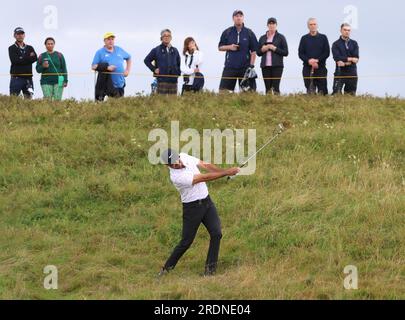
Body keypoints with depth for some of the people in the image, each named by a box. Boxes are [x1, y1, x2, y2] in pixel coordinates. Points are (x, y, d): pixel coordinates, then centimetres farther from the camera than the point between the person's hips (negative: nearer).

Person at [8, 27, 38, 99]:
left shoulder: (30, 48, 17)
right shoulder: (12, 48, 6)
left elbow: (35, 58, 0)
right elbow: (14, 60, -10)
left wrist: (22, 59, -8)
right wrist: (28, 58, -3)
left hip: (28, 78, 4)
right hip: (16, 77, -4)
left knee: (29, 99, 0)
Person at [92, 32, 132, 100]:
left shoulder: (119, 50, 13)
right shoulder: (100, 52, 0)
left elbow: (129, 58, 28)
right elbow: (93, 66, -8)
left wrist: (128, 70, 12)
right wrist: (107, 67, -20)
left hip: (120, 84, 4)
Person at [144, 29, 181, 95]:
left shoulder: (175, 50, 14)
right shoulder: (156, 50, 4)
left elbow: (179, 63, 26)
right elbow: (146, 60, 9)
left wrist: (178, 72, 11)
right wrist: (154, 69, -1)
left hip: (173, 80, 4)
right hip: (162, 80, -3)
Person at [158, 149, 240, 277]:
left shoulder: (184, 157, -4)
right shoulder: (176, 177, -26)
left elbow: (205, 166, -3)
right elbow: (204, 178, -28)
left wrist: (226, 171, -18)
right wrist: (227, 173, -27)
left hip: (207, 201, 6)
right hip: (192, 208, -6)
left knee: (216, 233, -8)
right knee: (186, 242, -1)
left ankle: (210, 269, -1)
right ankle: (167, 268, 18)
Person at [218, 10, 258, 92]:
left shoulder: (249, 33, 6)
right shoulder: (227, 32, 9)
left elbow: (253, 51, 5)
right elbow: (220, 47, 12)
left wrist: (251, 65, -3)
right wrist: (229, 47, -7)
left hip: (245, 67, -1)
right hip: (230, 67, 1)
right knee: (223, 90, -5)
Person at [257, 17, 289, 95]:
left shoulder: (281, 37, 5)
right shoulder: (262, 38, 15)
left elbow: (285, 52, 1)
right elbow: (258, 53, 18)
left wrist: (275, 48, -9)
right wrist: (263, 49, -2)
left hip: (277, 65, -3)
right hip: (265, 65, 3)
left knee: (275, 87, -13)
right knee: (268, 88, -2)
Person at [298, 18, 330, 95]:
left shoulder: (323, 38, 9)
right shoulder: (304, 38, 12)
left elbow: (327, 53, 3)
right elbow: (300, 53, 6)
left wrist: (317, 60, -12)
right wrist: (308, 60, -13)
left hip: (321, 68, -1)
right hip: (307, 68, 1)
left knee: (322, 90, -6)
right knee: (310, 91, -3)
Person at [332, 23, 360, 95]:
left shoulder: (354, 43, 12)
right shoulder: (336, 44, 3)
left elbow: (356, 58, -1)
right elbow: (337, 58, -11)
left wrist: (345, 63, -14)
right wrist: (350, 59, -12)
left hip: (352, 73, 3)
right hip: (340, 72, -3)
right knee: (336, 95, -12)